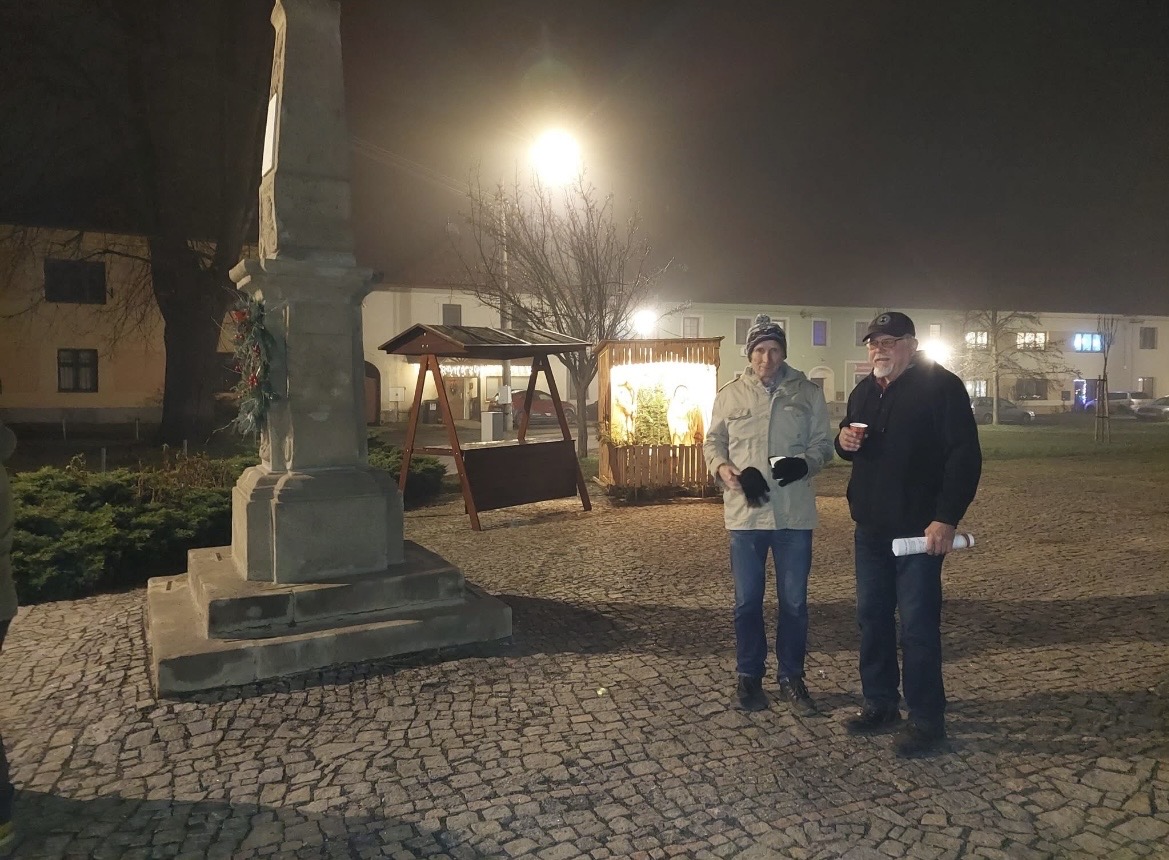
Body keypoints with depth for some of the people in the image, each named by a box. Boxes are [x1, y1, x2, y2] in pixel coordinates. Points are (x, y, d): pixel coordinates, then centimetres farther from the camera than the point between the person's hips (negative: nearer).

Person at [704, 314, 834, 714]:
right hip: (746, 512, 0)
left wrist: (804, 464, -17)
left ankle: (791, 677, 25)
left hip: (794, 513, 0)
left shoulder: (808, 392, 3)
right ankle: (748, 676, 25)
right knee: (748, 600, 9)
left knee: (794, 601, 9)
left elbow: (823, 443, 5)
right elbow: (713, 443, 7)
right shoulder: (730, 395, 3)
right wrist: (729, 472, -13)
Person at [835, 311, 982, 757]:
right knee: (872, 617, 13)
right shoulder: (864, 392, 14)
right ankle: (880, 703, 26)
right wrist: (844, 440, 0)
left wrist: (947, 518, -21)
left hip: (919, 528, -7)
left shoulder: (940, 386, -9)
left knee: (918, 625, -3)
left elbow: (965, 456, -15)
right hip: (871, 527, 8)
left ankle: (926, 720, 9)